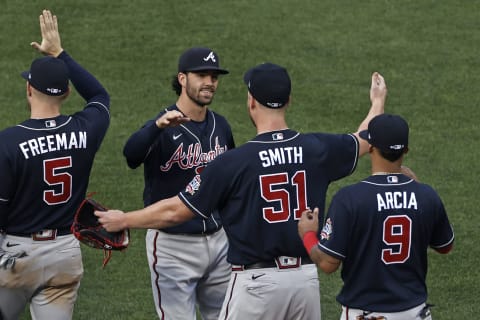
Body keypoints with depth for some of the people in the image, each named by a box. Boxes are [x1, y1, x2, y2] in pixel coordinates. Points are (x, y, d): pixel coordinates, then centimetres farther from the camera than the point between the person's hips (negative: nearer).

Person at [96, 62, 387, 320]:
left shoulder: (233, 162, -12)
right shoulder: (316, 149, 0)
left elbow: (176, 211, -6)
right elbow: (366, 141, 21)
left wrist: (124, 220, 9)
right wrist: (378, 102, 42)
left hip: (256, 281, -5)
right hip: (306, 279, 5)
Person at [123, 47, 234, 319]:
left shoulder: (220, 126, 6)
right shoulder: (161, 128, -15)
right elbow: (131, 155, -37)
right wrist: (158, 126, -56)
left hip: (218, 242, 6)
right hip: (173, 246, -6)